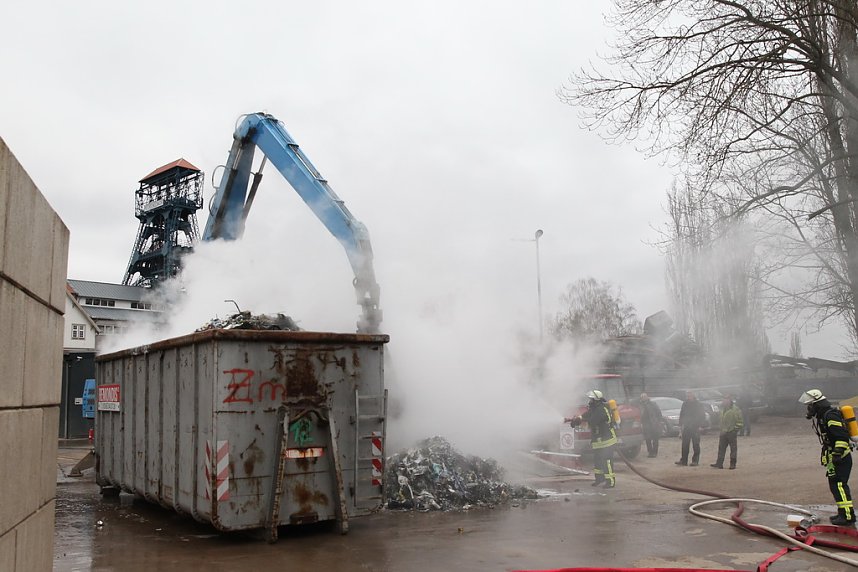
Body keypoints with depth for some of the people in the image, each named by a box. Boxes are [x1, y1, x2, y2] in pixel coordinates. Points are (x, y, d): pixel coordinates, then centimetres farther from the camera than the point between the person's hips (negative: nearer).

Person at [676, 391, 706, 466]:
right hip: (686, 427, 4)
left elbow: (702, 416, -6)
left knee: (695, 445, 2)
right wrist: (681, 424, 9)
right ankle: (683, 460, 8)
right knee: (685, 445, 4)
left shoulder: (699, 405, -6)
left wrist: (700, 425, -13)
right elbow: (681, 415, 15)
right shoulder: (685, 404, 8)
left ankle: (695, 461, 8)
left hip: (695, 427, -4)